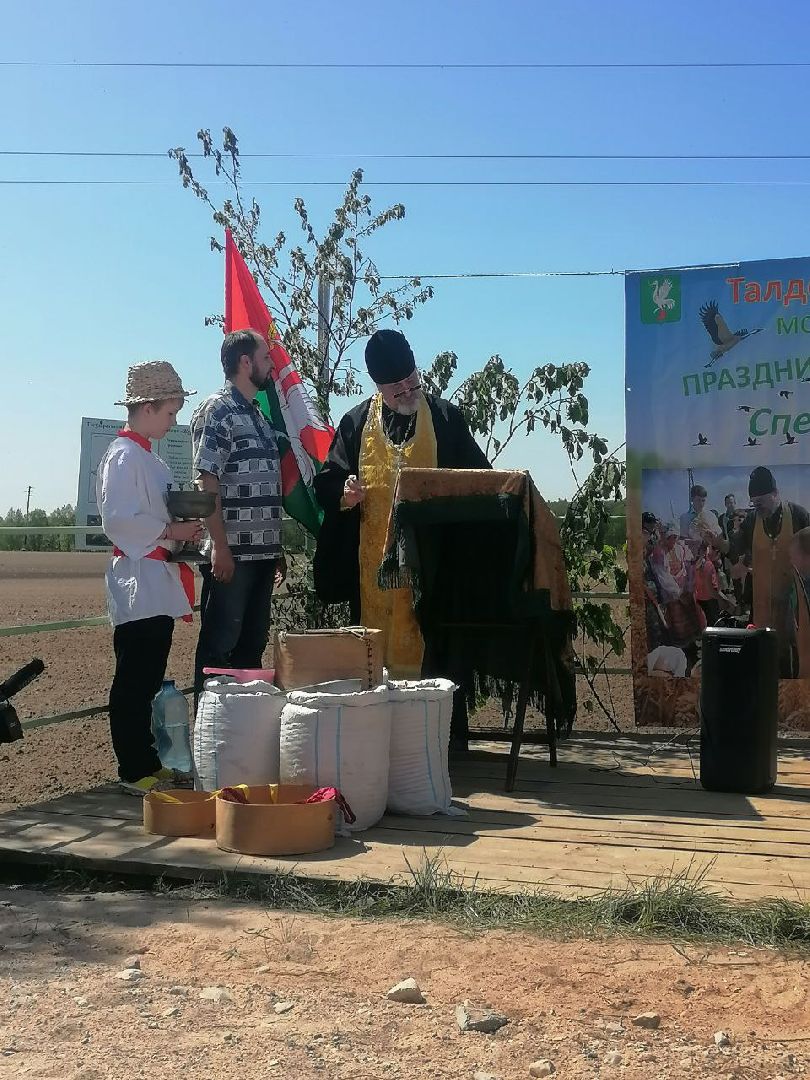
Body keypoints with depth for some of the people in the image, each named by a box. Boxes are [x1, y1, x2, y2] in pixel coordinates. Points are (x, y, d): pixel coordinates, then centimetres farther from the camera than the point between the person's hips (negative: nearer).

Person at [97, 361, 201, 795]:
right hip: (138, 582, -9)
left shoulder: (148, 457, 18)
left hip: (159, 584, 9)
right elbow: (117, 518, -20)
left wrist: (181, 530, 7)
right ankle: (133, 771, 2)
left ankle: (147, 763, 20)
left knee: (150, 679, 13)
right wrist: (170, 531, -17)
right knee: (133, 681, -4)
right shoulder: (124, 455, -11)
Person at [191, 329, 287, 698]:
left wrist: (277, 549, 19)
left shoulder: (258, 415, 18)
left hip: (262, 553, 8)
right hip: (231, 554, -8)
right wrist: (220, 547, -19)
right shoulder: (217, 411, -7)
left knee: (253, 645, 13)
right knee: (219, 646, -2)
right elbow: (207, 482, -14)